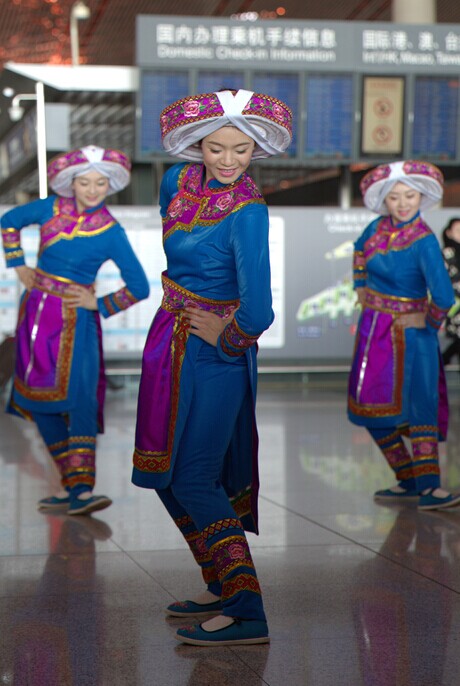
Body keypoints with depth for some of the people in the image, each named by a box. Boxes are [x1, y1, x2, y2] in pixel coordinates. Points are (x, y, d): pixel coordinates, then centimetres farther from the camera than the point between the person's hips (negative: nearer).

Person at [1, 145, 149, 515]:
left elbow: (139, 287, -2)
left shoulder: (111, 232, -7)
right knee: (38, 400, 5)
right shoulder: (52, 208, 1)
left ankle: (81, 490, -24)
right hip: (36, 312, 4)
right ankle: (71, 482, 14)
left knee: (79, 397, -18)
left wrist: (99, 304, -7)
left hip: (74, 318, -4)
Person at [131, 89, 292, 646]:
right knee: (167, 474, 14)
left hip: (214, 354, -8)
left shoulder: (248, 212, -21)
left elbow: (258, 311, -30)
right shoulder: (177, 181, 0)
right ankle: (221, 587, 27)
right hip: (169, 344, 8)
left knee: (194, 480, -10)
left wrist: (226, 335, -14)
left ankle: (248, 614, -8)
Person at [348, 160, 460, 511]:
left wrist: (429, 323, -13)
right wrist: (361, 288, 19)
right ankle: (408, 481, 16)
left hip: (408, 333, -6)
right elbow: (360, 252, 25)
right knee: (372, 408, 7)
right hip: (374, 333, 7)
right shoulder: (377, 228, 0)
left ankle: (429, 487, -23)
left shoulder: (424, 241, -18)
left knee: (419, 402, -16)